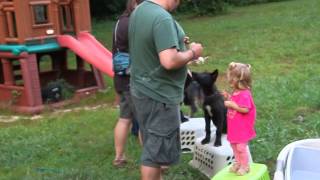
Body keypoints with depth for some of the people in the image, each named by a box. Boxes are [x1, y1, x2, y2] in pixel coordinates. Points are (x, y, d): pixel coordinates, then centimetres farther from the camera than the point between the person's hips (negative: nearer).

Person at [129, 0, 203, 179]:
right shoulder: (162, 17, -23)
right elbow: (169, 61, -30)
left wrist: (174, 42, 13)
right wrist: (192, 53, -13)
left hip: (143, 89, 9)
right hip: (159, 95, -9)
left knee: (153, 147, 21)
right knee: (156, 151, 3)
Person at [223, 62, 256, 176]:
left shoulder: (245, 94, -24)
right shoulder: (235, 92, 5)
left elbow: (245, 109, -28)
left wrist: (233, 105, -27)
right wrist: (228, 98, 5)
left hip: (242, 128, -9)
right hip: (234, 127, 9)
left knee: (241, 147, -1)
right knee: (234, 145, 18)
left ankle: (245, 166, 15)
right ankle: (238, 163, 34)